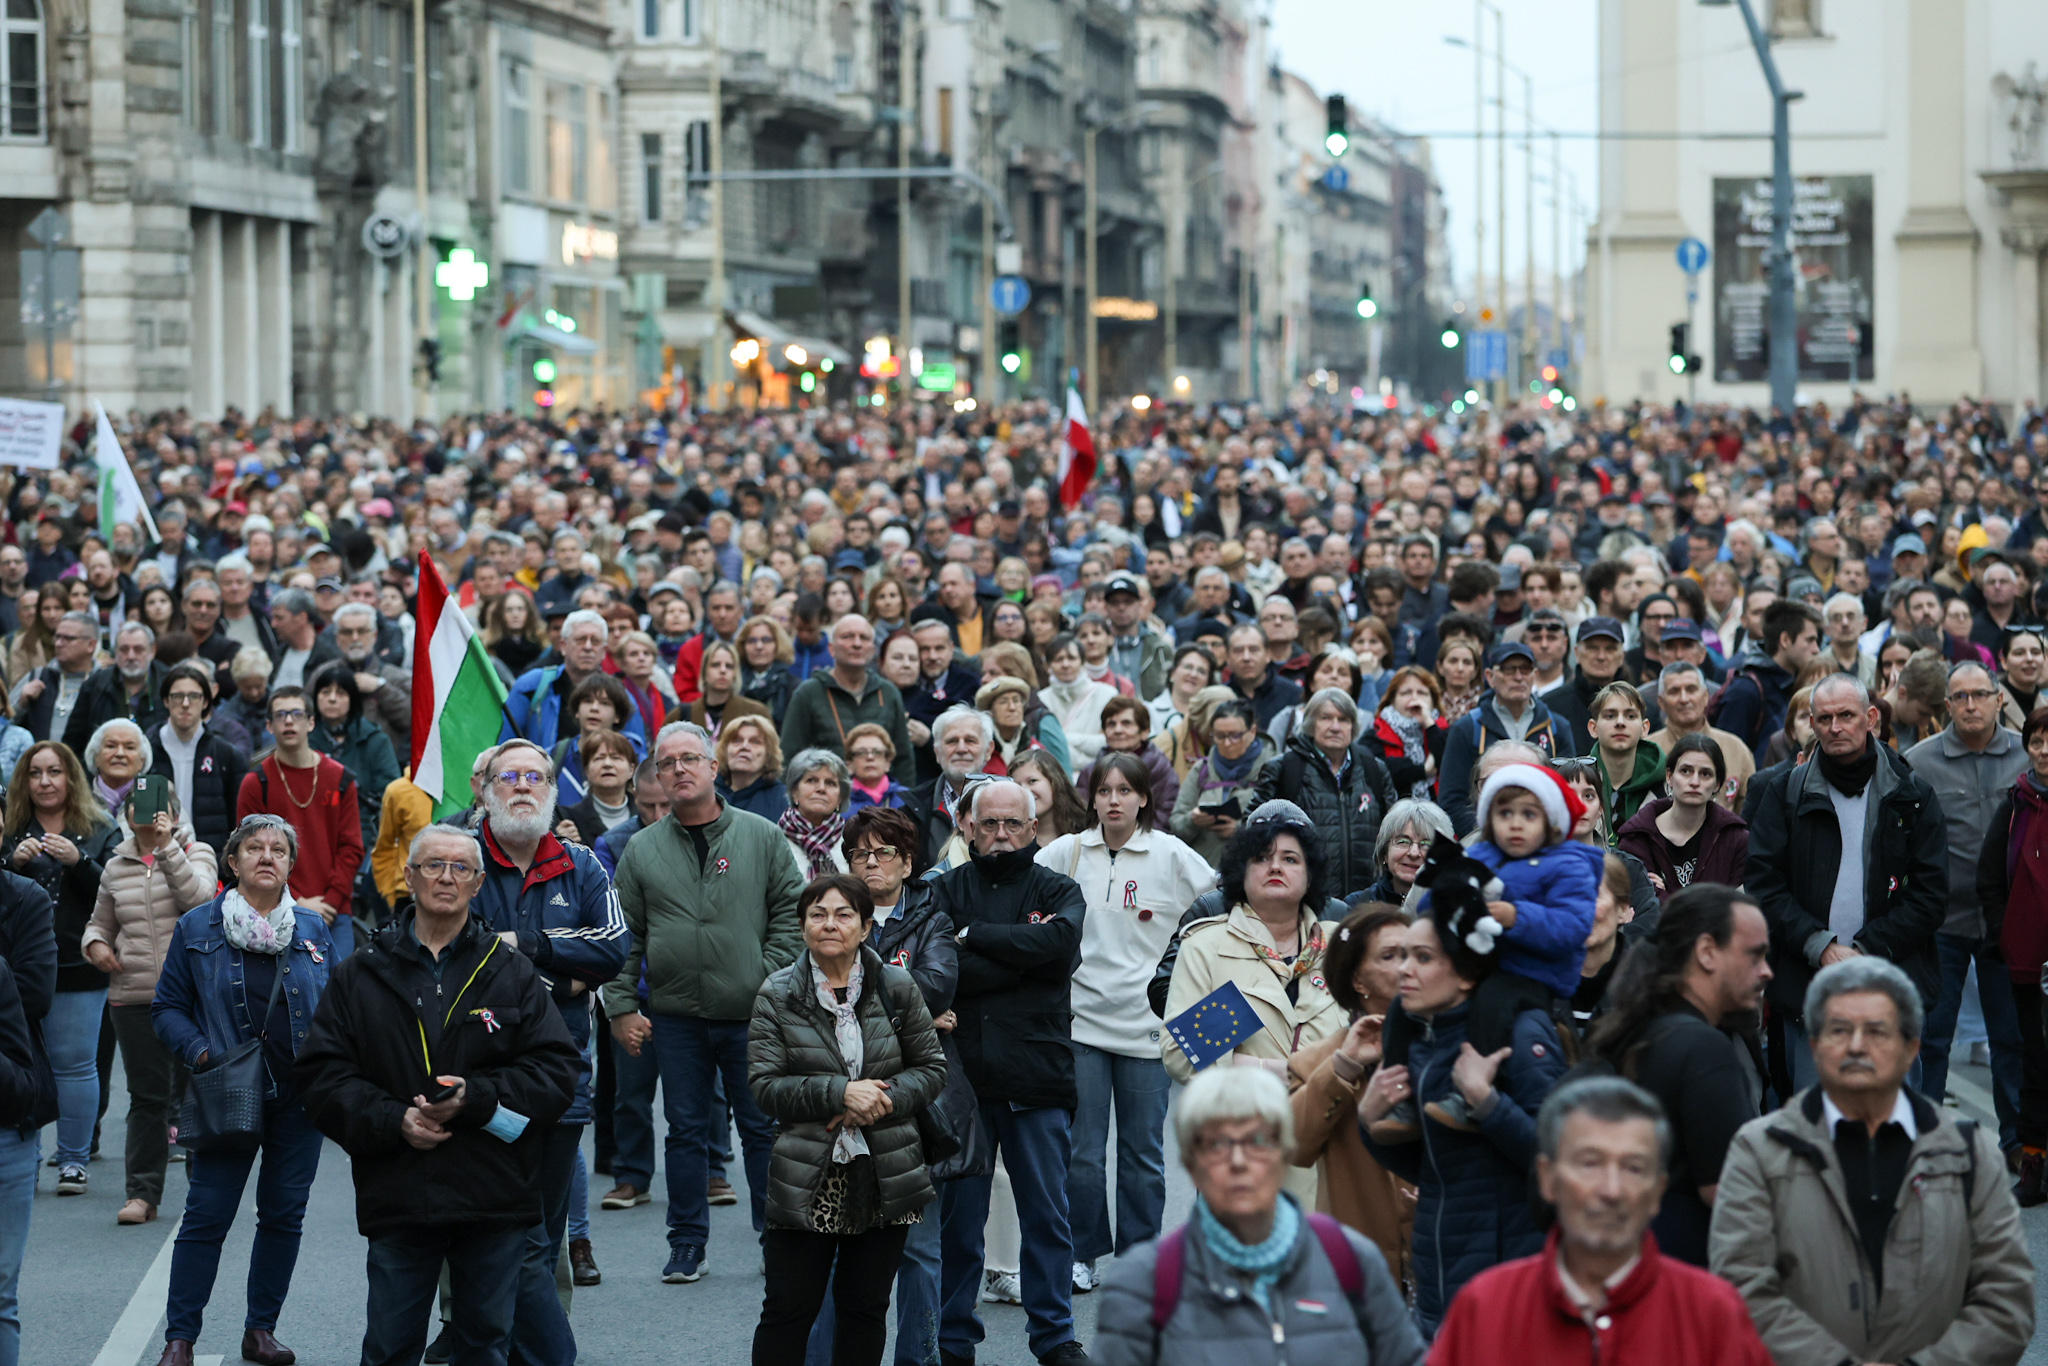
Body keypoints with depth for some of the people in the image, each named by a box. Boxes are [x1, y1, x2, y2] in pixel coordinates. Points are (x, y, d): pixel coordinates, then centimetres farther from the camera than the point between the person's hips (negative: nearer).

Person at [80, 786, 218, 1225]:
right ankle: (142, 1193, 5)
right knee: (146, 1097, 2)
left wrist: (168, 847, -20)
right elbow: (100, 923, 23)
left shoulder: (195, 853, 3)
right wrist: (95, 944, 1)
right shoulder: (116, 867, 11)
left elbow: (199, 898, -17)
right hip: (133, 998, 2)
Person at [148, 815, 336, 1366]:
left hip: (300, 1097, 3)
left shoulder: (313, 930, 8)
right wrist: (199, 1052, -12)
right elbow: (167, 1008, 4)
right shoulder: (197, 929, 1)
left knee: (283, 1215, 7)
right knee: (206, 1217, -4)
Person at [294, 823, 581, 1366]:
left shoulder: (512, 972, 6)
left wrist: (477, 1098, -15)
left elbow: (559, 1070, 0)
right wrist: (393, 1119, -13)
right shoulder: (360, 976, 7)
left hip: (495, 1201, 0)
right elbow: (321, 1076, 2)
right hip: (397, 1197, 0)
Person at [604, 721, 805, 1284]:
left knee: (764, 1128, 4)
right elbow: (624, 937, 7)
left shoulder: (762, 837, 2)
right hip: (675, 1016, 1)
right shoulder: (642, 849, 6)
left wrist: (772, 982, -9)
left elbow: (790, 918, 1)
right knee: (686, 1130, 6)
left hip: (751, 1015, -1)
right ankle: (688, 1242, 14)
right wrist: (622, 1007, 0)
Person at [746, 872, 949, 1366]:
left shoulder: (897, 987, 3)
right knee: (788, 1308, 1)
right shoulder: (777, 995, -2)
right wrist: (839, 1093, -19)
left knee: (865, 1306, 11)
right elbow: (765, 1085, -7)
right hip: (807, 1179, -2)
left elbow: (932, 1067, 6)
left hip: (884, 1176, 2)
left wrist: (879, 1102, -11)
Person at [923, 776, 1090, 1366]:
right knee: (958, 1217, 4)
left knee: (1047, 1213, 4)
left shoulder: (1058, 891, 11)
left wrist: (974, 936, -10)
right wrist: (1020, 961, -11)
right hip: (962, 1074, 0)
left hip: (1037, 1076, 0)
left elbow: (1059, 941, -13)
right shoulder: (946, 890, 9)